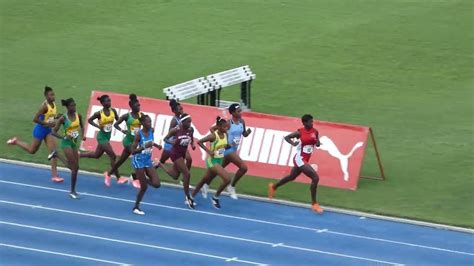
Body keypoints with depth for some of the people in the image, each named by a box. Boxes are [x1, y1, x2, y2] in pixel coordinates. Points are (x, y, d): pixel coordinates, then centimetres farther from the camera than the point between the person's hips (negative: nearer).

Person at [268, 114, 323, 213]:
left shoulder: (315, 131, 0)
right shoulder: (300, 132, -13)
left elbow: (318, 144, 10)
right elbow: (286, 137, -3)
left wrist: (317, 141, -13)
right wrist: (293, 143, -23)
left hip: (305, 160, 7)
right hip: (299, 159, -7)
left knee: (292, 177, 28)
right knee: (315, 178, -18)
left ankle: (274, 187, 52)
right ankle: (314, 203, -10)